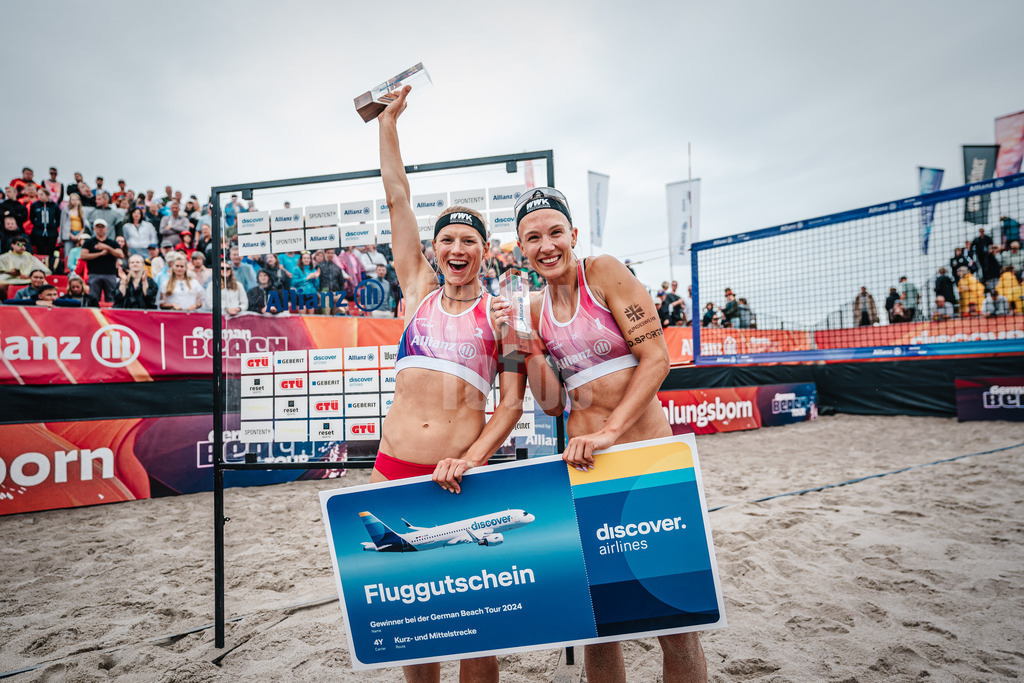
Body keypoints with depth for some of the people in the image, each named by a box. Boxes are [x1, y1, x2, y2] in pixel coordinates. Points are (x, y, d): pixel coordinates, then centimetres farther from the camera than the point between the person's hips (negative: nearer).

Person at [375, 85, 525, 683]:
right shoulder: (419, 292, 11)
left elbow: (511, 405, -2)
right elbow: (398, 198, 11)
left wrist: (472, 459, -15)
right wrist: (389, 119, 12)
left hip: (458, 472, -3)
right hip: (393, 466, 3)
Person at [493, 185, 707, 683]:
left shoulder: (604, 272, -2)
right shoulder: (536, 309, 10)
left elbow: (656, 357, -9)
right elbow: (554, 404, 7)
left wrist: (610, 430, -17)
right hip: (584, 461, 4)